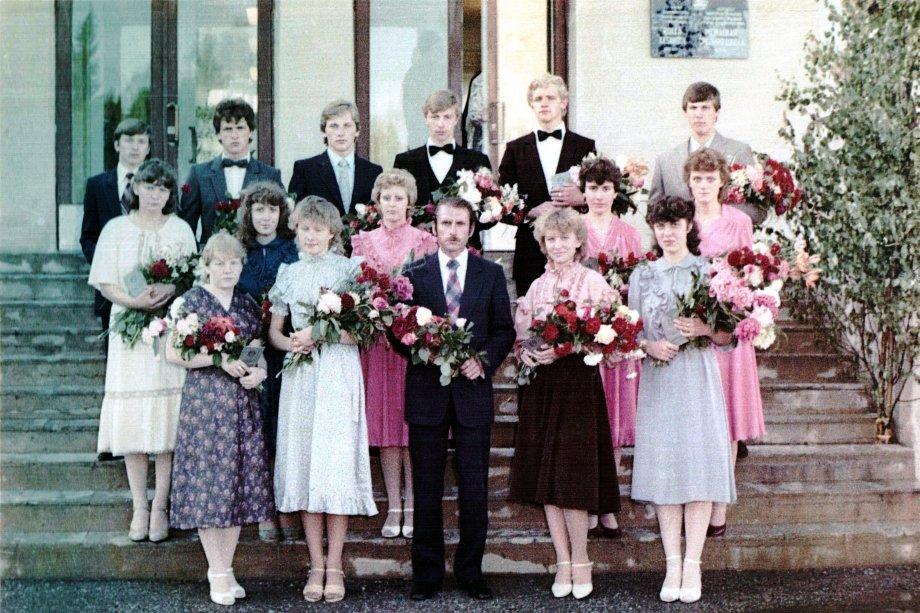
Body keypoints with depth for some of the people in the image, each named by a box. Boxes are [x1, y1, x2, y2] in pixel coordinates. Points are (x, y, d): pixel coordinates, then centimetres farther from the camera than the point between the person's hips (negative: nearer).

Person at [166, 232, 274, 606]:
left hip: (243, 405, 5)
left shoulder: (249, 304, 12)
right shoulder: (190, 302, -2)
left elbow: (260, 348, 17)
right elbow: (173, 353, -6)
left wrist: (260, 370, -5)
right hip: (205, 401, -4)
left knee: (239, 482, 4)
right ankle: (218, 572, 3)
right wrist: (220, 359, -14)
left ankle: (226, 568, 14)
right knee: (209, 480, -4)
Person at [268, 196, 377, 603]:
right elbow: (274, 330, 13)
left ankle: (334, 566, 2)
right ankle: (316, 565, 9)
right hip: (300, 376, 3)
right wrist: (290, 343, -9)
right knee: (303, 464, 1)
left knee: (336, 463, -6)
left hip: (339, 375, -3)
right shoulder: (288, 274, 12)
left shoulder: (348, 269, 2)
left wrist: (320, 332, -13)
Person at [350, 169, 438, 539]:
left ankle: (413, 506, 5)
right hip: (377, 341, 2)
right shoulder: (362, 242, 10)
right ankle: (393, 507, 7)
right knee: (385, 424, 2)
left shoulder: (425, 242, 4)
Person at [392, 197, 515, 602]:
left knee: (474, 489, 3)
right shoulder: (414, 275, 6)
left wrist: (483, 361, -11)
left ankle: (471, 572, 15)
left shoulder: (491, 274, 8)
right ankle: (427, 574, 14)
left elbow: (505, 330, 5)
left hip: (473, 390, 0)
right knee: (426, 489, 5)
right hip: (426, 391, 0)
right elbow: (399, 333, 3)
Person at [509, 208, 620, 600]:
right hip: (541, 382, 5)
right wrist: (527, 353, -8)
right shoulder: (537, 286, 13)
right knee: (545, 476, 3)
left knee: (572, 473, -6)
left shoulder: (593, 281, 0)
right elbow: (520, 333, 13)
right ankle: (563, 561, 10)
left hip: (577, 380, -4)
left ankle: (580, 561, 6)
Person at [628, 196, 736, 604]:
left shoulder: (708, 272, 4)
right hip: (657, 379, 2)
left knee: (699, 465, -4)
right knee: (662, 466, 1)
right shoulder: (641, 276, 11)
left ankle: (693, 564, 2)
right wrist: (649, 346, -9)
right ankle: (672, 563, 8)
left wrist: (705, 329, -16)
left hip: (698, 379, -2)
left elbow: (727, 335, 3)